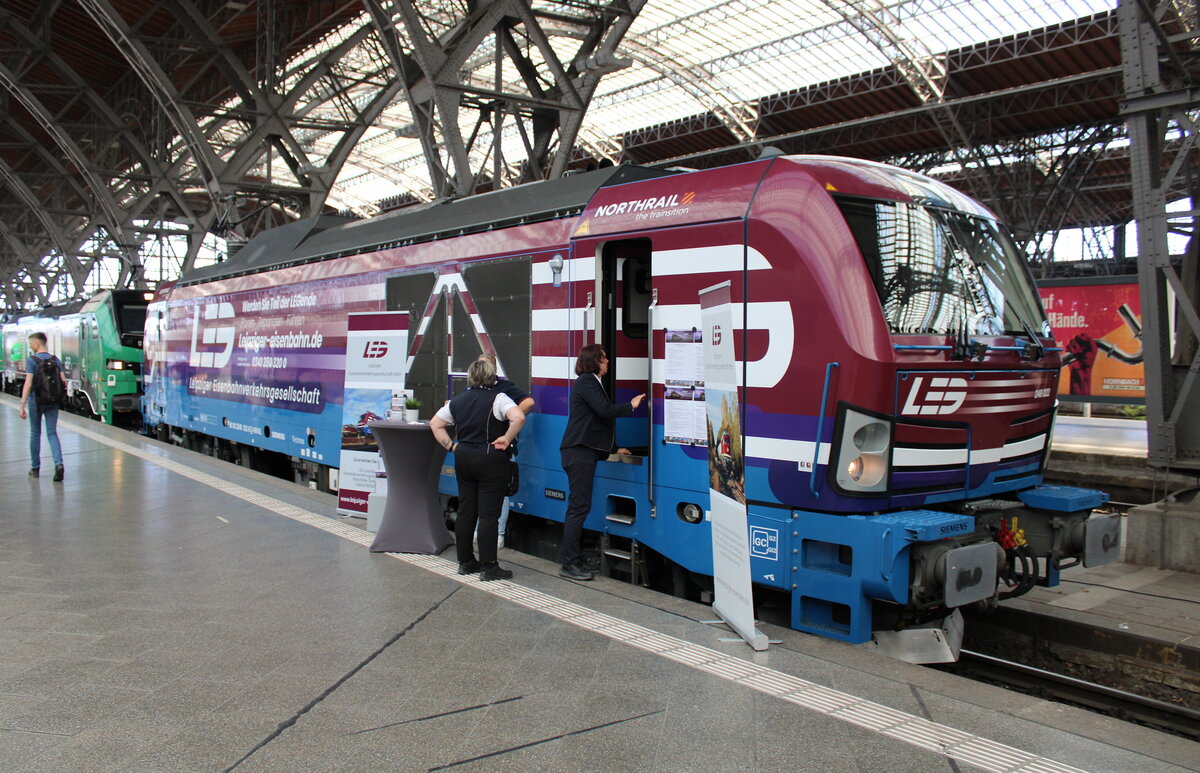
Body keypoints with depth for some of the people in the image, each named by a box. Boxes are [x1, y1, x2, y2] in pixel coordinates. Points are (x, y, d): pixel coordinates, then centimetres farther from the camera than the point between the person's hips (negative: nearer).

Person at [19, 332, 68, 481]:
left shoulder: (32, 360, -9)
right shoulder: (56, 360, 4)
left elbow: (28, 384, -15)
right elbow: (63, 382, 3)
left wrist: (22, 405, -15)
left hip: (36, 400, -3)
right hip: (52, 402, 3)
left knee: (35, 434, 11)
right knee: (52, 433, 4)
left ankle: (35, 468, 20)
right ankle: (58, 464, -17)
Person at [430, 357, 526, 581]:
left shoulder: (458, 400, 10)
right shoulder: (497, 398, -10)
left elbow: (435, 424, 16)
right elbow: (518, 418, -26)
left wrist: (451, 445, 11)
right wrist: (506, 439, -15)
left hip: (463, 458, 6)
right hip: (490, 460, -6)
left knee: (465, 511, 12)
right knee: (489, 514, -2)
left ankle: (465, 562, 20)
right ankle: (488, 566, 1)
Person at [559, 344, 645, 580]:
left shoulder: (590, 382, 22)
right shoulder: (587, 382, -10)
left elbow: (599, 418, 27)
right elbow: (605, 410, -21)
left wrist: (613, 448, 27)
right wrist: (631, 406, -6)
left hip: (584, 451, 10)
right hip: (579, 451, -10)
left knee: (578, 506, 10)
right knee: (579, 505, -10)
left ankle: (573, 560, 14)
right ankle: (570, 563, -7)